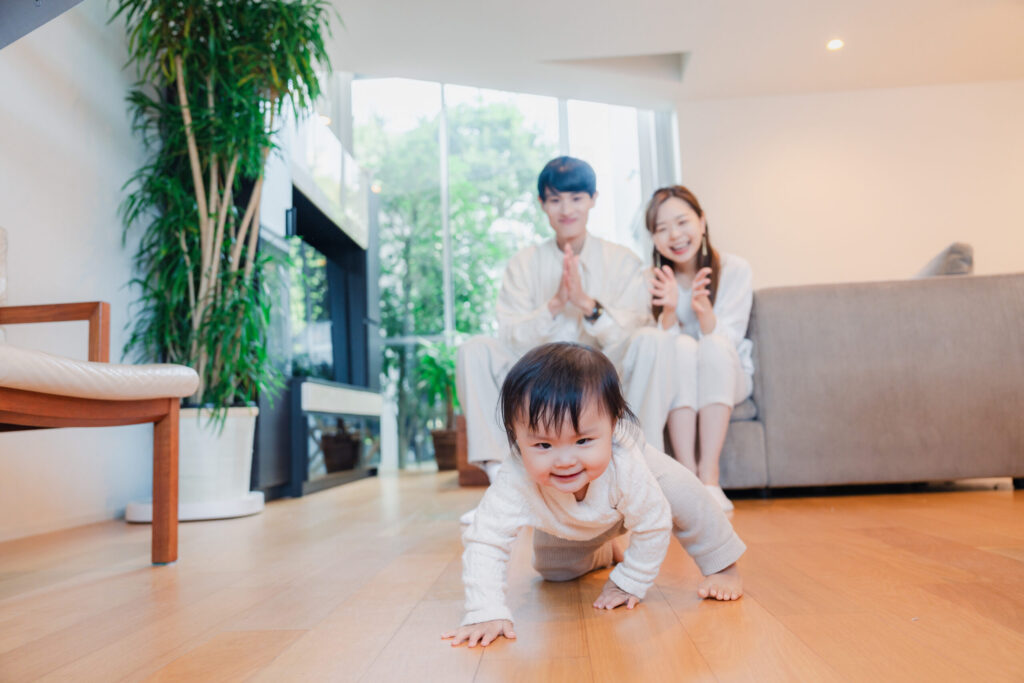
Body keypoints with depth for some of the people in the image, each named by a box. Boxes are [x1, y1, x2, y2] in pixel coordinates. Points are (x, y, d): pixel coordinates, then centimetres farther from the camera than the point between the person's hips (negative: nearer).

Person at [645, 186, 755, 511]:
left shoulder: (735, 269, -9)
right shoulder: (651, 279, -6)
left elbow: (728, 341, -17)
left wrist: (703, 309, -37)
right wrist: (669, 310, -32)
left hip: (728, 378, 0)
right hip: (675, 385, 1)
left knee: (714, 345, -32)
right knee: (683, 346, -31)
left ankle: (709, 477, -36)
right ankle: (688, 475, -34)